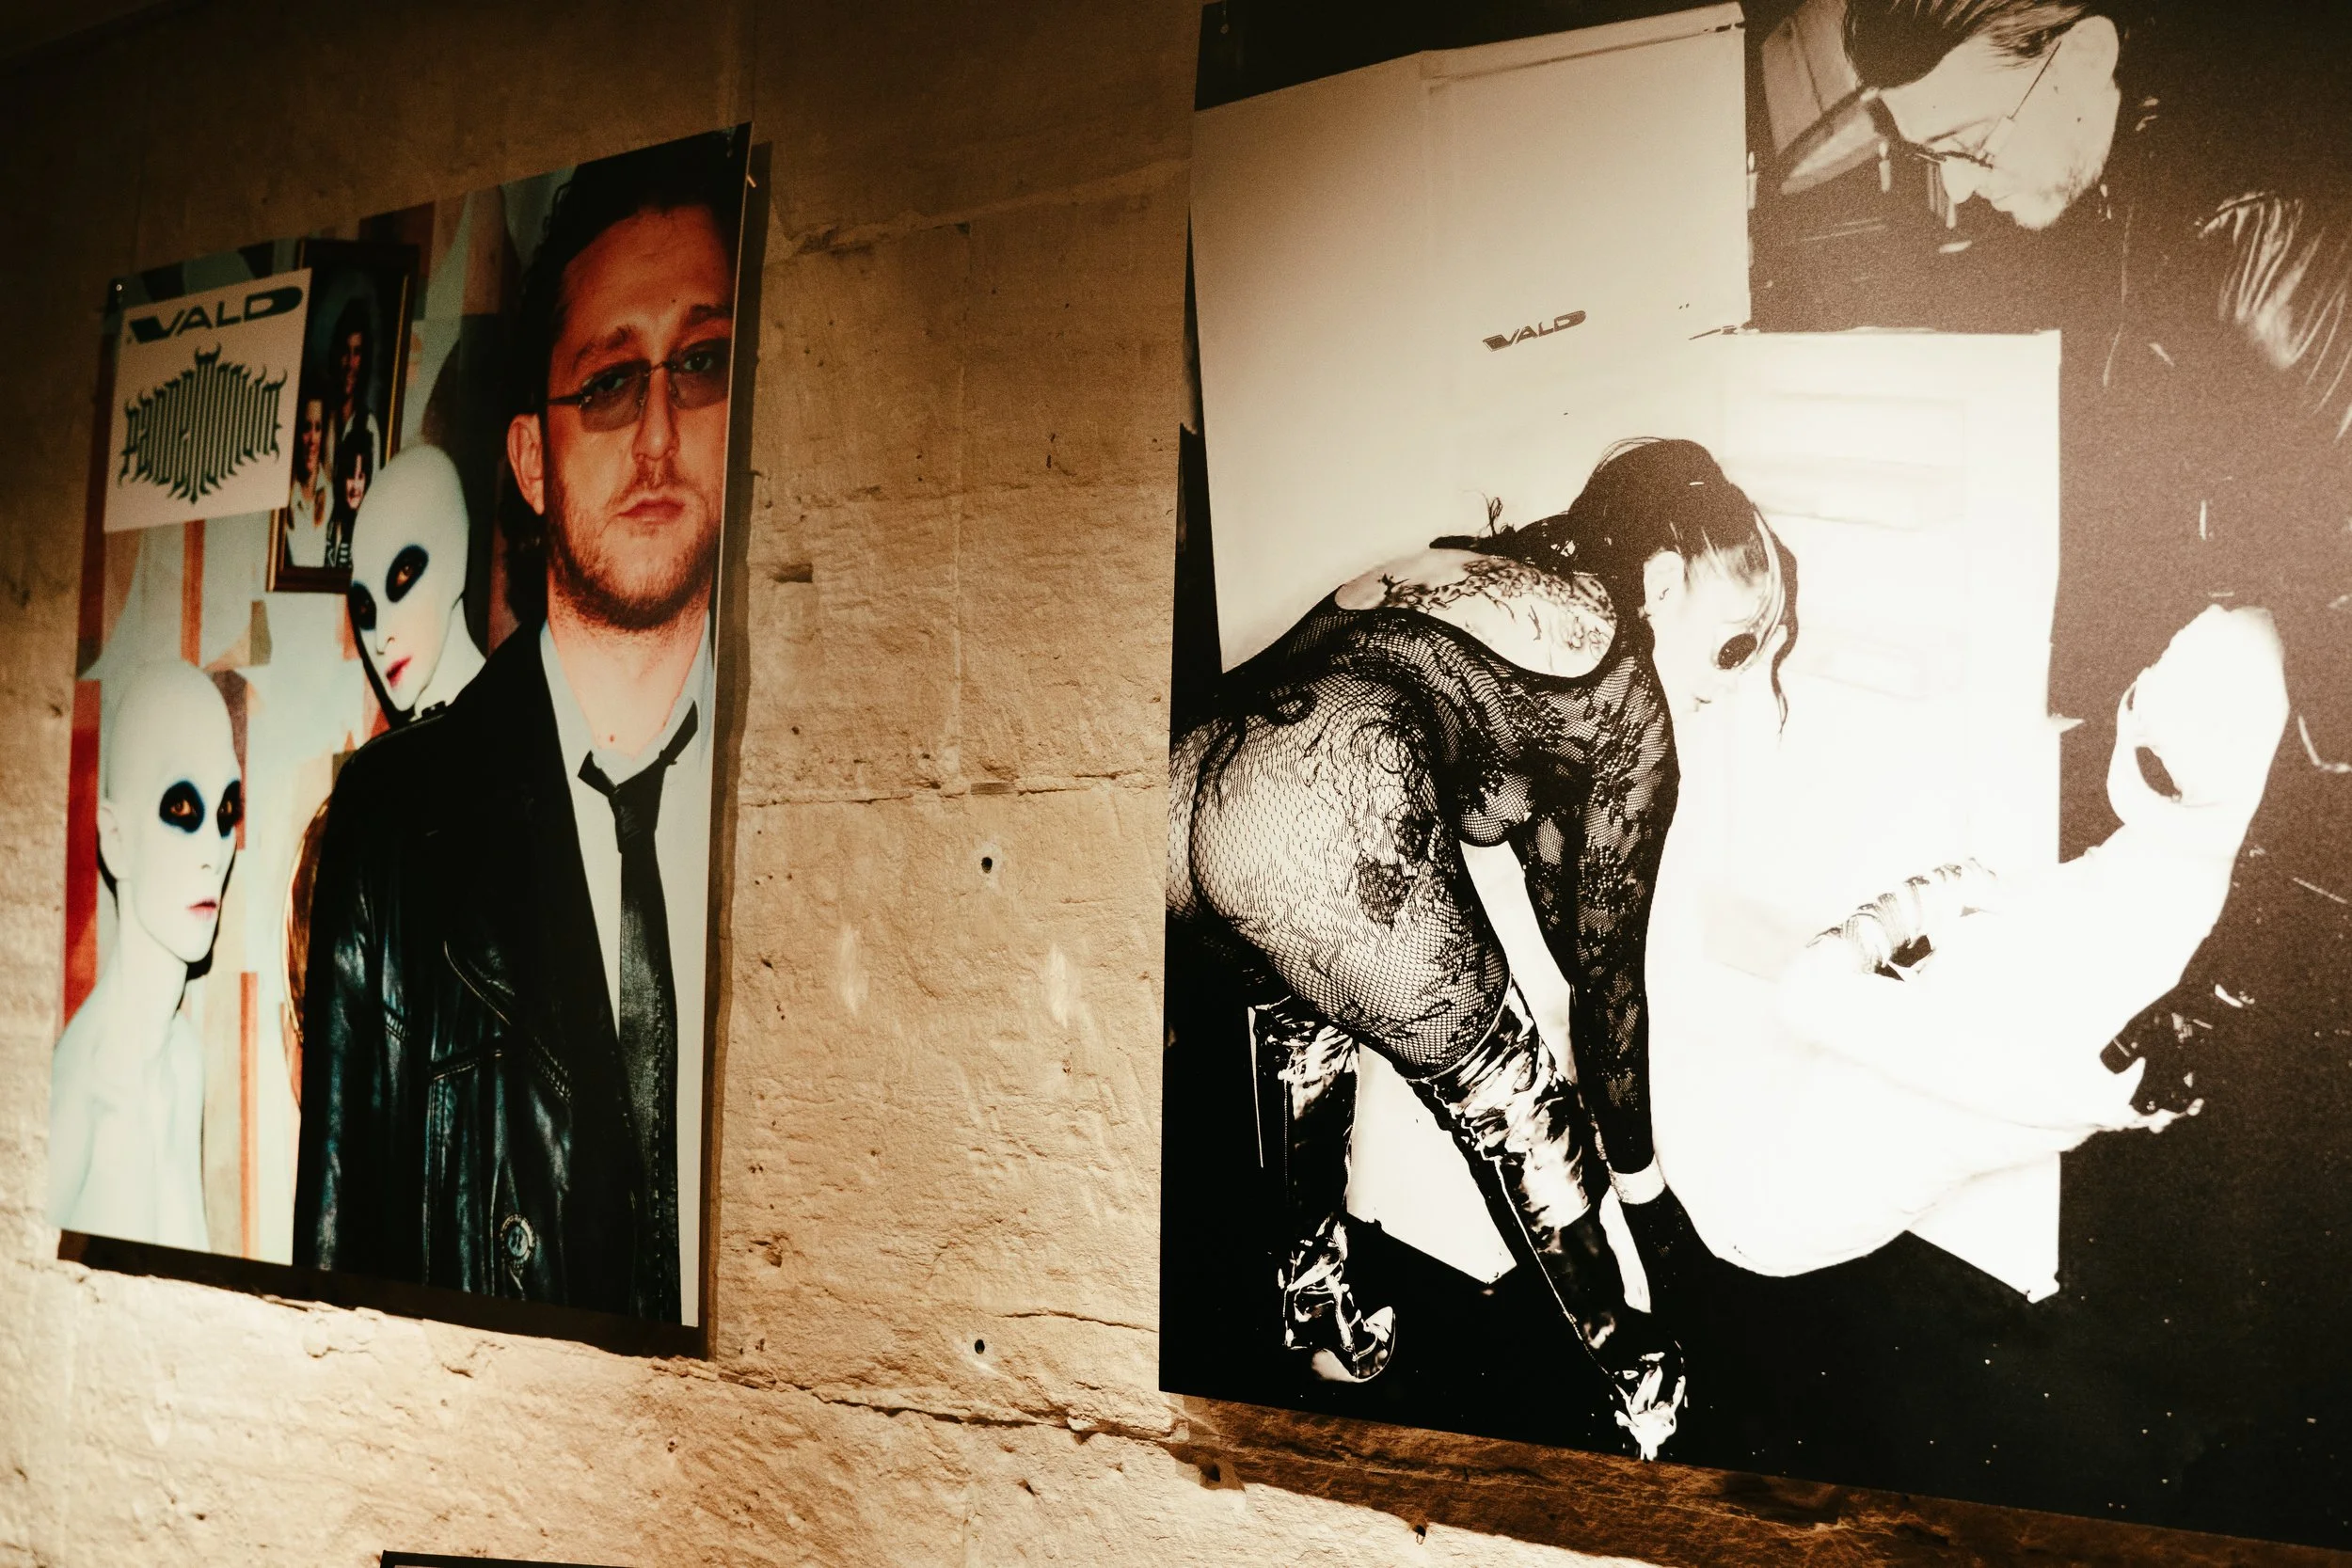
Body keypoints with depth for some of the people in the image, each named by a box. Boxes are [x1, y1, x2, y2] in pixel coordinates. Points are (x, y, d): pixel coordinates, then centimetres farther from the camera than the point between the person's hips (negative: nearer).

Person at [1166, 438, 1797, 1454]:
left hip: (1188, 789, 8)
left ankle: (1315, 1306, 51)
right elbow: (1604, 956, 19)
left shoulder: (1471, 575, 33)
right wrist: (1635, 1170, 33)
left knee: (1307, 1000, 37)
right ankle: (1628, 1381, 35)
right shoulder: (1630, 702, 13)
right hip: (1329, 823, -8)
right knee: (1501, 1095, 16)